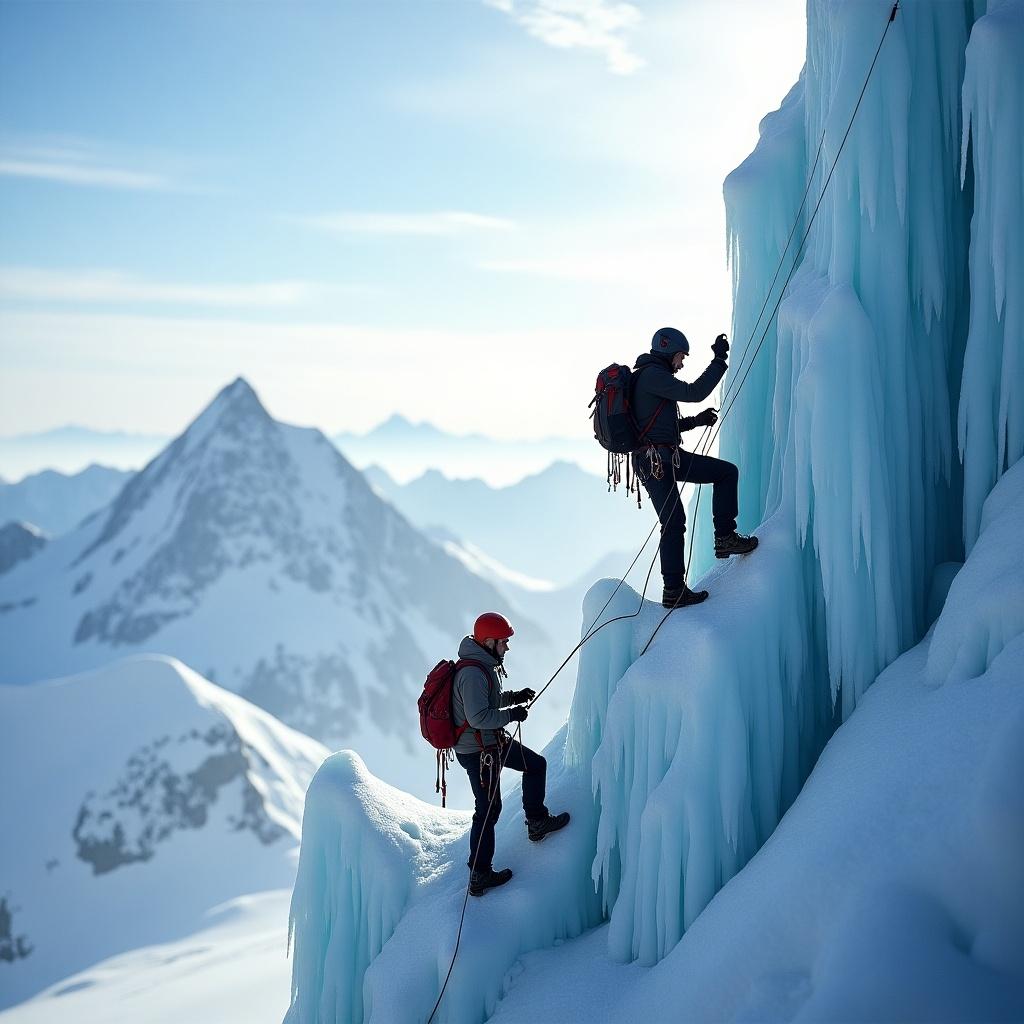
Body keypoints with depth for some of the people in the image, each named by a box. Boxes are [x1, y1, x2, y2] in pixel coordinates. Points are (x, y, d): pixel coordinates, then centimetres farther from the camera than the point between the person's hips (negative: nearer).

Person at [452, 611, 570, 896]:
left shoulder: (483, 666, 6)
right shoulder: (473, 673, -26)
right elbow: (478, 717, -30)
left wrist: (513, 696, 6)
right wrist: (511, 715, -20)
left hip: (493, 742, 10)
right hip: (479, 751, -10)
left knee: (535, 764, 20)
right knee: (488, 809, -1)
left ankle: (537, 822, 31)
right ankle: (479, 875, 8)